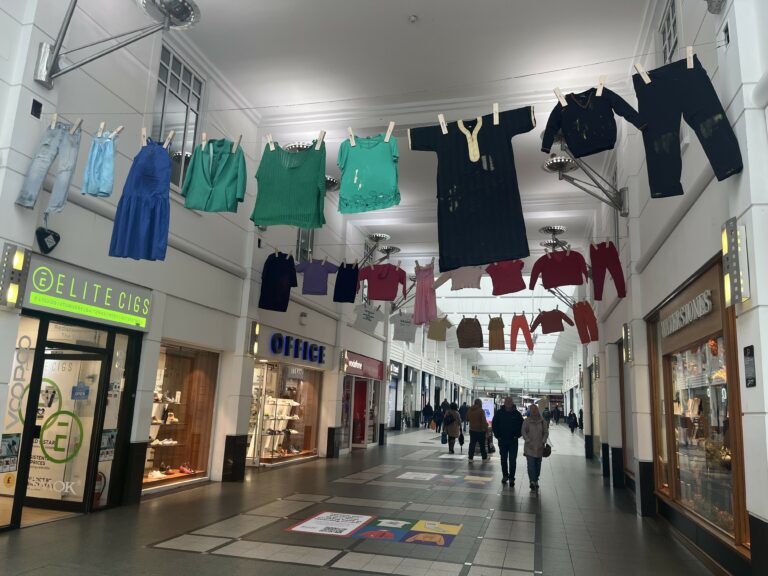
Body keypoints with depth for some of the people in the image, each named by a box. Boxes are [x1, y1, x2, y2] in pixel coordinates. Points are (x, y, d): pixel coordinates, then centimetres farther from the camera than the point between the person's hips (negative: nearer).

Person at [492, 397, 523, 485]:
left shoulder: (517, 414, -3)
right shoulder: (499, 413, -2)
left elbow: (522, 426, 5)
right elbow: (494, 425, 6)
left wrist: (517, 435, -3)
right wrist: (498, 435, -1)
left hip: (513, 441, -1)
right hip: (502, 440, 1)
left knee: (512, 460, -4)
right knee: (503, 459, 12)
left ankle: (511, 478, 3)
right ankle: (505, 475, 25)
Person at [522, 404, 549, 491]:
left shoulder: (543, 422, 5)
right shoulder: (526, 422, 1)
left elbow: (546, 433, 7)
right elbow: (523, 432, -2)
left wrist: (543, 442, -5)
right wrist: (528, 441, -12)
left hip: (539, 447, 2)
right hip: (529, 447, -2)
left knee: (538, 465, 9)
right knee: (531, 464, -11)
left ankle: (536, 480, 21)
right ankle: (532, 481, -13)